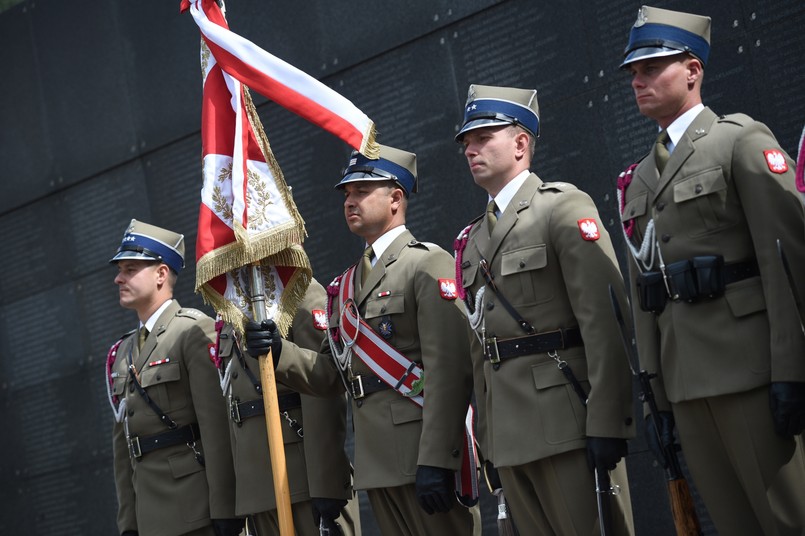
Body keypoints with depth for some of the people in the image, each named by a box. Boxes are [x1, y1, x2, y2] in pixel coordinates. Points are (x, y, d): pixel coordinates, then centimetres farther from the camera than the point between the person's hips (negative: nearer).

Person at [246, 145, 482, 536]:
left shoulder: (428, 264, -6)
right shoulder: (346, 285, 20)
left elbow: (448, 369, -16)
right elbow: (333, 373, 16)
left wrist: (436, 460, -22)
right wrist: (279, 352, -3)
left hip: (427, 458, -8)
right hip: (377, 461, 8)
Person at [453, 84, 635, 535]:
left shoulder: (564, 206, -2)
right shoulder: (472, 240, 20)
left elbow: (603, 319, -12)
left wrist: (605, 423, -19)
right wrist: (488, 432, 14)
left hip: (565, 421, -7)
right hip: (509, 434, 7)